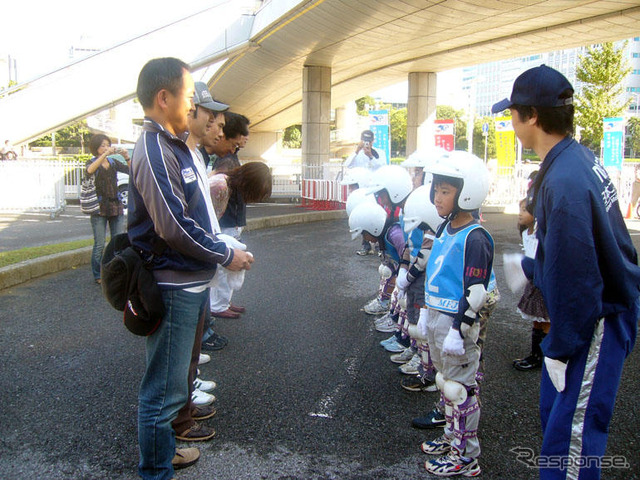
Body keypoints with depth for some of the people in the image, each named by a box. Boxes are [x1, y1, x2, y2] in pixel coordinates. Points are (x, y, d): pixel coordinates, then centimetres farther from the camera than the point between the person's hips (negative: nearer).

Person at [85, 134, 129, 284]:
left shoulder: (113, 162, 13)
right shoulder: (93, 162, 2)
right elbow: (89, 170, -23)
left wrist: (127, 157, -16)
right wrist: (104, 155, -31)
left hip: (116, 206, 4)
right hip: (99, 208, -4)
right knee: (99, 245, -1)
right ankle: (98, 276, 8)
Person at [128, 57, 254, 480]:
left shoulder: (173, 144, 14)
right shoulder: (154, 151, -19)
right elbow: (174, 227, -23)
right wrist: (226, 255, -13)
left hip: (190, 283, 11)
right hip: (173, 288, -11)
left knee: (174, 380, 24)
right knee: (164, 390, 2)